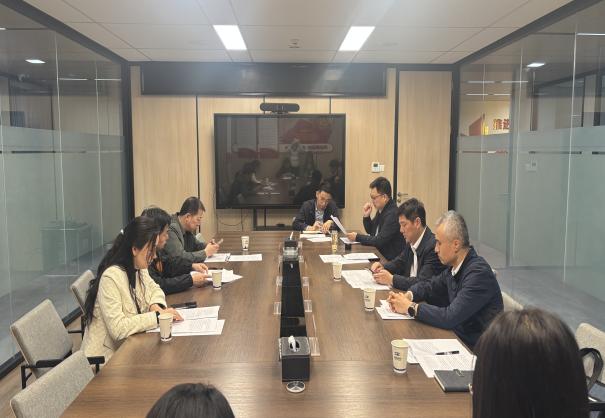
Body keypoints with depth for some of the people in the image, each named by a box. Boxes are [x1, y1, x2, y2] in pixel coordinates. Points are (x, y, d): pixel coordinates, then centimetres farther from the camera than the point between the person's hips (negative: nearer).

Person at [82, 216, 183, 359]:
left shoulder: (139, 269, 0)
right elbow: (118, 328, -28)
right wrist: (157, 316, -25)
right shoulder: (111, 277, -24)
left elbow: (154, 289, 15)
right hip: (107, 356, -7)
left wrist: (156, 305, -6)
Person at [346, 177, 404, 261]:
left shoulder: (393, 214, -21)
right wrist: (366, 216, 1)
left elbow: (380, 241, -23)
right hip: (379, 253, 8)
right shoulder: (381, 210, 7)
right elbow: (370, 231, 19)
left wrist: (357, 237, -14)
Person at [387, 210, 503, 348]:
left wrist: (411, 307, -16)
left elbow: (450, 317, -26)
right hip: (458, 335, 7)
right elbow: (429, 285, 17)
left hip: (477, 350, -7)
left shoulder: (479, 273, -23)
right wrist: (408, 295, -3)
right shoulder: (454, 267, 1)